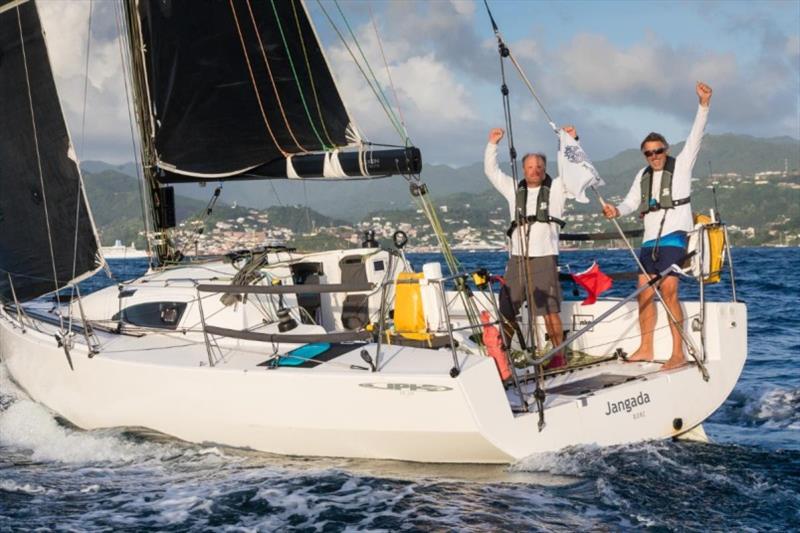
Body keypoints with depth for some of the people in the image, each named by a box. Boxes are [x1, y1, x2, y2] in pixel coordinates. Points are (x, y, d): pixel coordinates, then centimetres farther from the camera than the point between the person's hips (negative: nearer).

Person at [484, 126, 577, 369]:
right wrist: (492, 144, 9)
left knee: (549, 310, -7)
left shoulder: (556, 188, 8)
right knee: (507, 308, 1)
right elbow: (491, 170, 18)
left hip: (545, 257, -3)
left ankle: (559, 355, 0)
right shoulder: (514, 189, 16)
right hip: (517, 257, 3)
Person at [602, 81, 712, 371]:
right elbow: (631, 202, 11)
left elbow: (695, 136, -9)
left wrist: (703, 105, -21)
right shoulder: (643, 176, 17)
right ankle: (646, 349, 18)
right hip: (650, 238, 7)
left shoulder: (681, 165, 2)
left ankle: (678, 353, -16)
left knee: (668, 291, -17)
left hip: (675, 233, -7)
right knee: (645, 293, 7)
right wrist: (616, 210, -12)